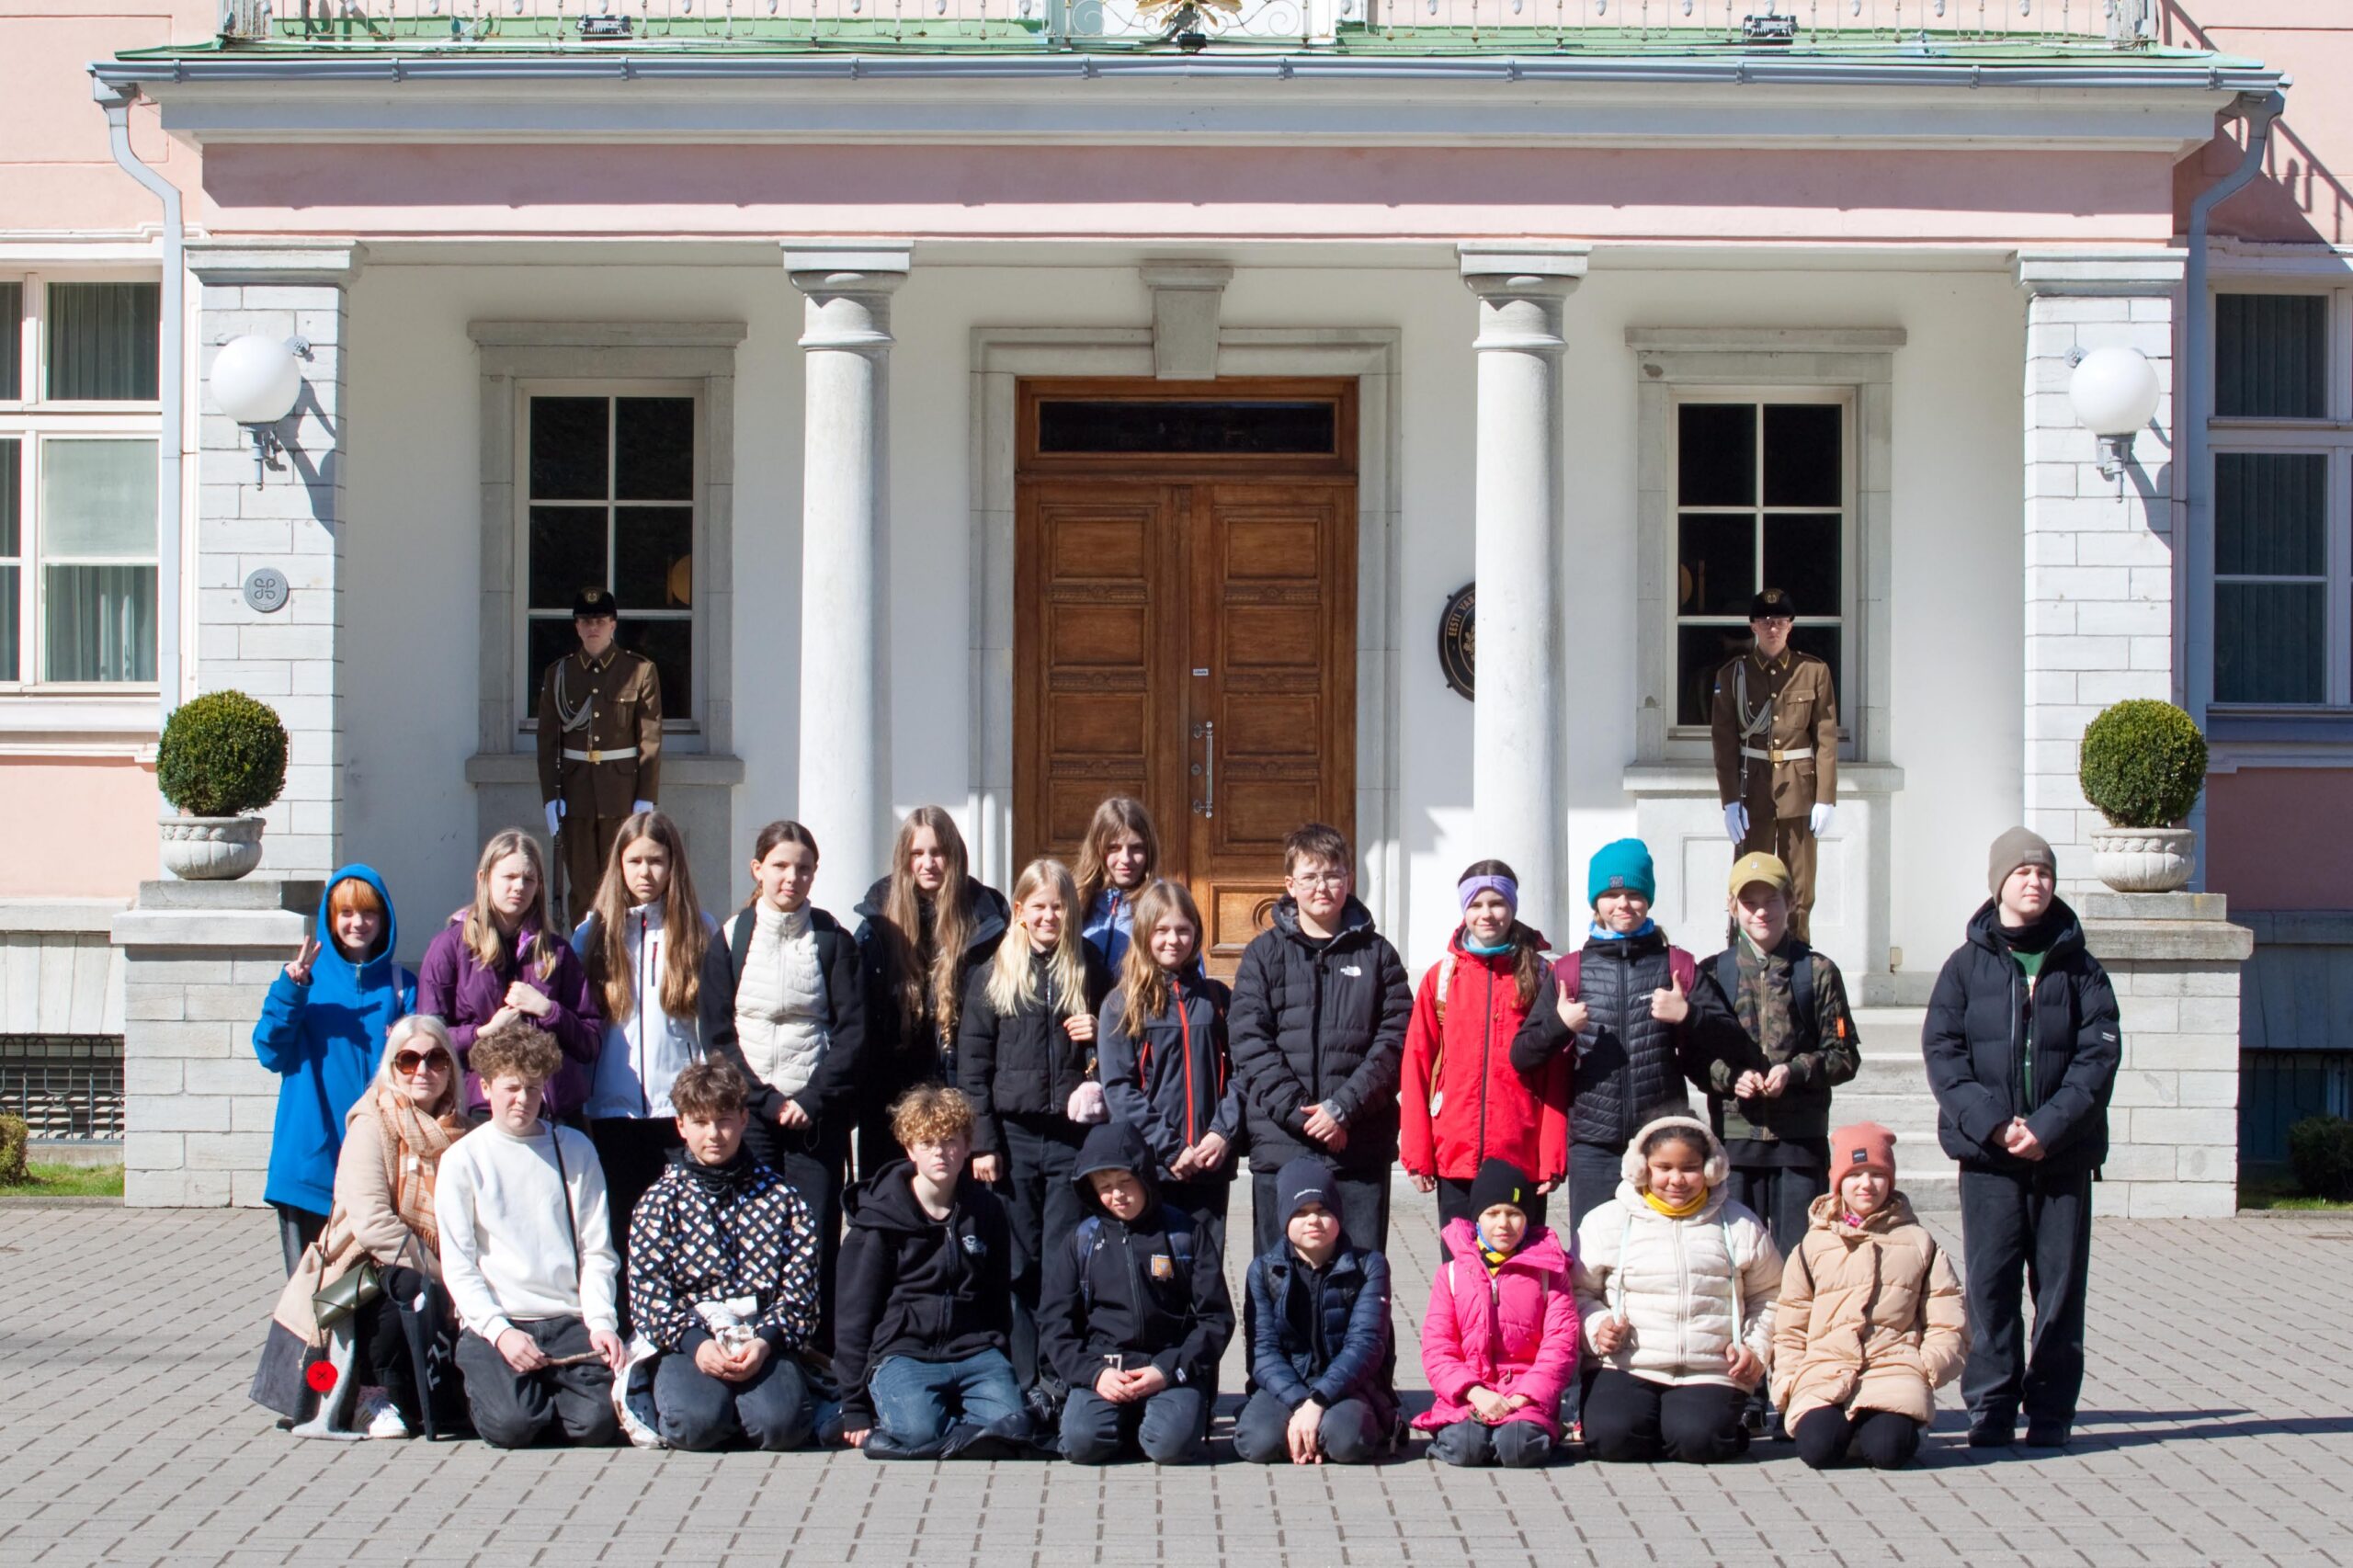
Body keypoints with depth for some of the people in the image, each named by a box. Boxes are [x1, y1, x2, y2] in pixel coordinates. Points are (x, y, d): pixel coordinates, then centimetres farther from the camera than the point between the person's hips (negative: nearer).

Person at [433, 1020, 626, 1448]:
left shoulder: (575, 1150, 10)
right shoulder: (463, 1160, 4)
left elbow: (597, 1250, 7)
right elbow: (458, 1265, -1)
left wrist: (601, 1322, -8)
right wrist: (499, 1332, -15)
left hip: (571, 1321, 2)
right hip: (495, 1323, -2)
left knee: (597, 1422, -21)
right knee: (510, 1425, -26)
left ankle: (541, 1394, 11)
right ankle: (489, 1386, 10)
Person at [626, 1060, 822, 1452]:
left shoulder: (778, 1196, 9)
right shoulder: (661, 1200, 9)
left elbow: (799, 1288, 3)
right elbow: (648, 1289, 0)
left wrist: (765, 1341, -15)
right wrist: (694, 1342, -16)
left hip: (763, 1340, 0)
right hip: (687, 1341, 0)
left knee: (780, 1423, -29)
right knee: (697, 1422, -31)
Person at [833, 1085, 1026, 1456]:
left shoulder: (985, 1210, 8)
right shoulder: (880, 1218, -2)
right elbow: (852, 1314, -1)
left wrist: (1001, 1367, 15)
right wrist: (854, 1410, -3)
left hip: (974, 1351, 4)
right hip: (902, 1353, -4)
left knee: (1011, 1425, -24)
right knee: (917, 1432, -33)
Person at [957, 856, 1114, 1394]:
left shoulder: (1090, 971, 10)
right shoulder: (992, 976, 6)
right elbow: (971, 1066, 3)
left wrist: (1100, 1036, -3)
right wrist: (981, 1143, -4)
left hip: (1073, 1137, 0)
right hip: (1013, 1138, 0)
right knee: (1018, 1267, 2)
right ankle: (1021, 1384, 9)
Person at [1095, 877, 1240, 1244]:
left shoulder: (1217, 998, 11)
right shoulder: (1122, 1004, 2)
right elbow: (1118, 1089, -5)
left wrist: (1224, 1132, -9)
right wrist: (1169, 1149, -12)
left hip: (1211, 1163, 2)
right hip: (1149, 1167, -2)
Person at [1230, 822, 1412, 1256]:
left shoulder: (1377, 954, 9)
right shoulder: (1265, 954, 8)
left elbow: (1395, 1040, -1)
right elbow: (1249, 1043, -2)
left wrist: (1343, 1108, -12)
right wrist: (1298, 1112, -13)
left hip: (1361, 1144, 0)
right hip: (1280, 1146, 0)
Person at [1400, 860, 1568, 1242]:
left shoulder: (1540, 976, 5)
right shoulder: (1441, 977, 8)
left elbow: (1556, 1071, 0)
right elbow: (1416, 1066, 5)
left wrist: (1553, 1155, -7)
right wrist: (1417, 1152, -2)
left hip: (1522, 1156, -1)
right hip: (1455, 1155, 1)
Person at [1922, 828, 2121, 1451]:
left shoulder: (2079, 967, 7)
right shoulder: (1967, 965, 7)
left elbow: (2098, 1056, -1)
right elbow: (1942, 1053, -1)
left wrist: (2048, 1127, -14)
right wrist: (1992, 1122, -15)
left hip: (2064, 1154, 1)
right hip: (1987, 1154, 0)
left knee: (2060, 1283, 3)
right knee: (1990, 1282, -2)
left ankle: (2050, 1410, 10)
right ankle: (1990, 1407, 5)